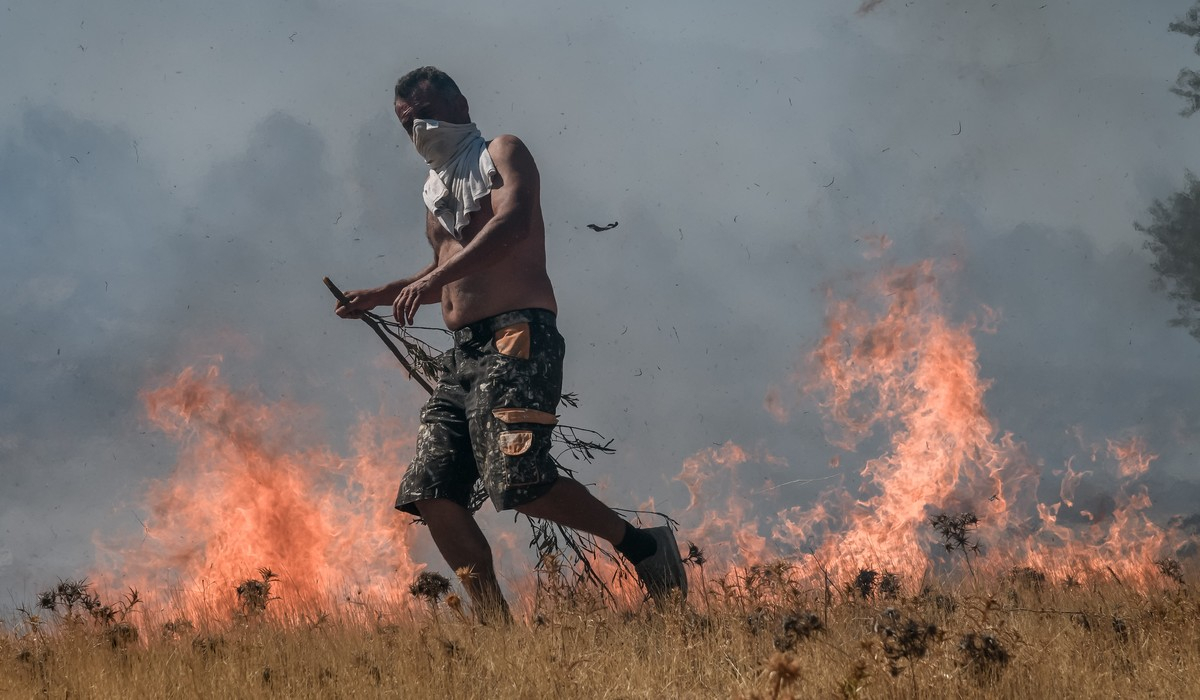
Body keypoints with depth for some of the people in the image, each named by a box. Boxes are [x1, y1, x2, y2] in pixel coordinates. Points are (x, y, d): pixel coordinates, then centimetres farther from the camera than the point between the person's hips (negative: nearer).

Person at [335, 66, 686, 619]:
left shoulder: (501, 155, 3)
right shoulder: (434, 189, 27)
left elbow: (513, 224, -18)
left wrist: (434, 279, -27)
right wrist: (381, 296, 27)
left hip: (517, 339, -8)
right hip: (462, 353, 9)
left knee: (519, 479, -24)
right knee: (432, 493, -5)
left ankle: (641, 546, -7)